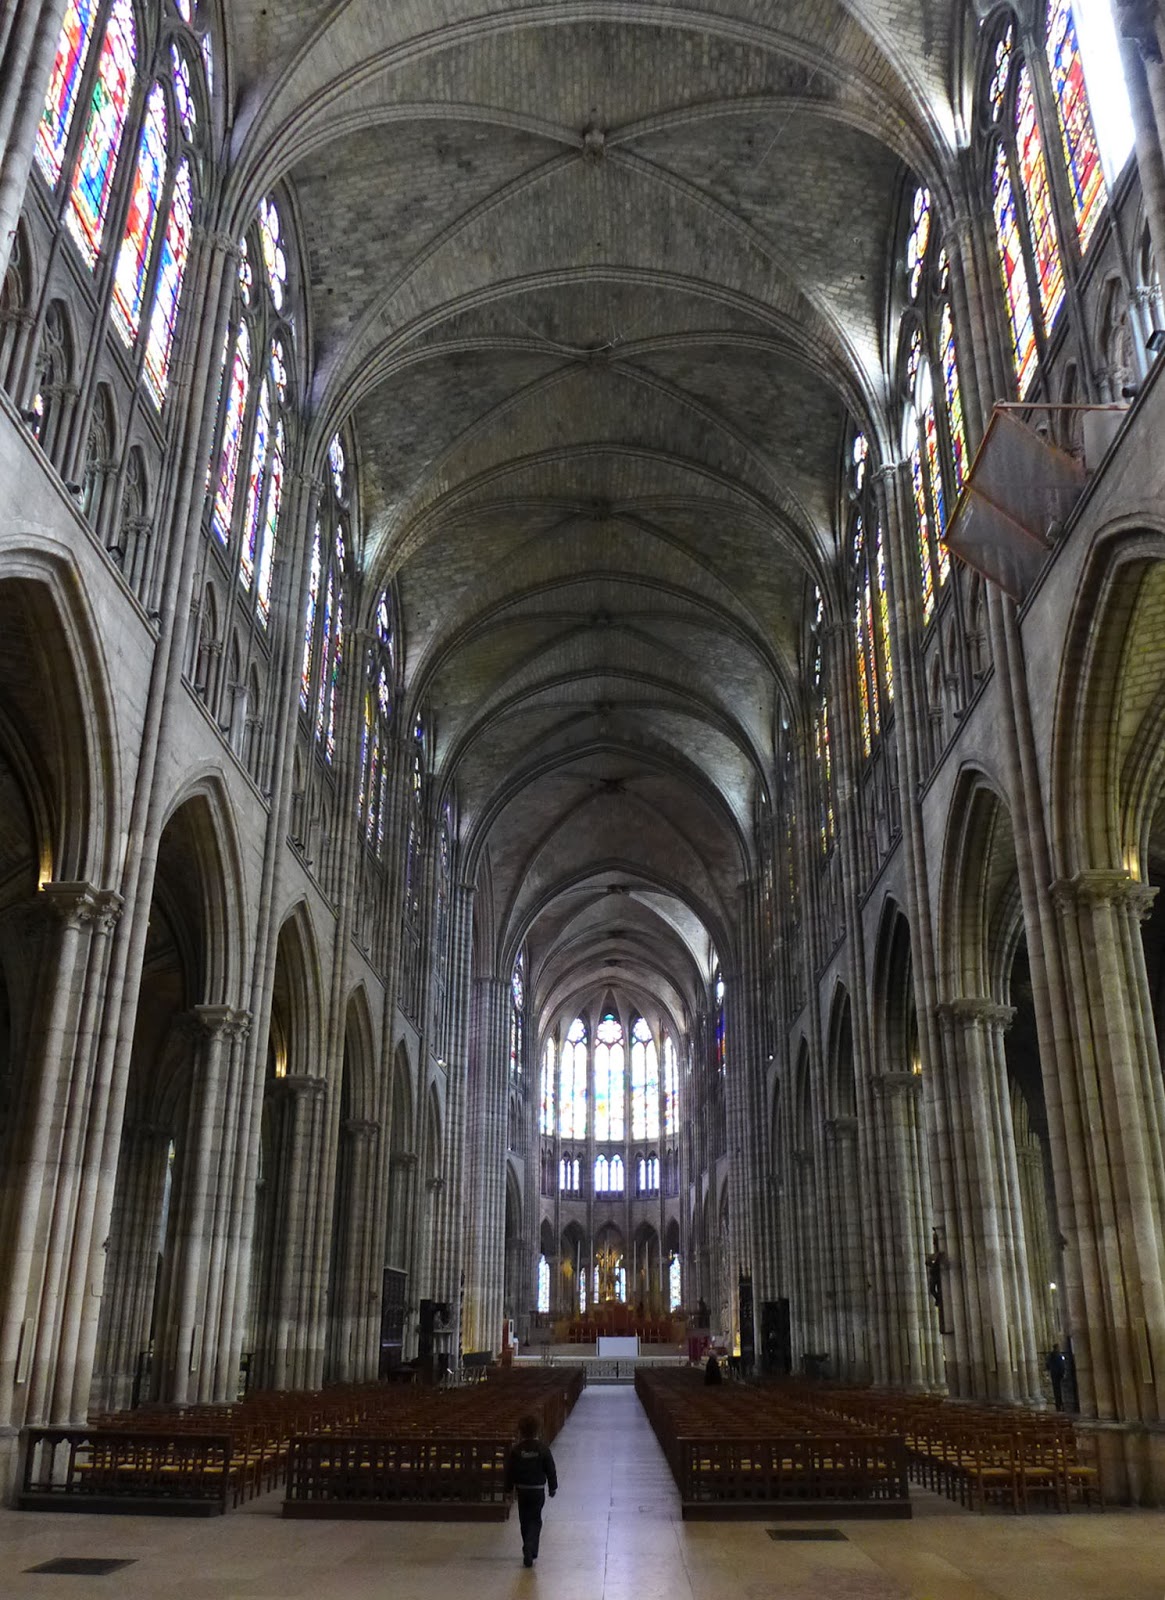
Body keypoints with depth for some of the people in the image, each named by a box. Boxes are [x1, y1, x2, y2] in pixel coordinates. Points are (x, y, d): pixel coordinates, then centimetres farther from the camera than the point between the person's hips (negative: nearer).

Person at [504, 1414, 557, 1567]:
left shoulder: (516, 1450, -8)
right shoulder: (542, 1449, -10)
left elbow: (509, 1471, -2)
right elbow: (550, 1470, -3)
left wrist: (508, 1489, 10)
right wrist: (553, 1488, 10)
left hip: (522, 1490, 1)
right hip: (538, 1490, -1)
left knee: (525, 1521, 16)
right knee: (535, 1521, 7)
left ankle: (530, 1552, 24)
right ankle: (530, 1548, -12)